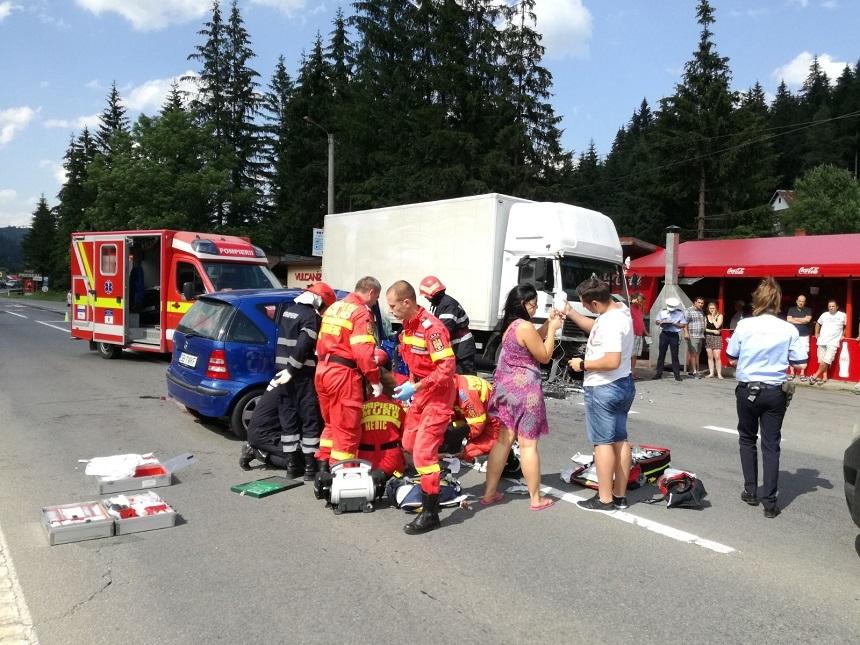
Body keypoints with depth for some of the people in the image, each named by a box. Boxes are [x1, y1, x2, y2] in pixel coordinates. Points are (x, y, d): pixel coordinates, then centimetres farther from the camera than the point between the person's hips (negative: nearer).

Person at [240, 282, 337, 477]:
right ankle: (310, 466, 2)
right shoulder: (311, 316, -11)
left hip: (284, 371, 8)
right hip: (303, 375, -8)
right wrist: (291, 371, -19)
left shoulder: (288, 311, 15)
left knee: (287, 417, 11)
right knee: (310, 418, 0)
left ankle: (292, 464, 16)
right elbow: (303, 347, -21)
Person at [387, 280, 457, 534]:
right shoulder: (408, 326, 6)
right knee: (409, 444, 18)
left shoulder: (431, 327, -23)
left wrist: (415, 387, -26)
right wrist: (410, 384, 8)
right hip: (420, 392, 10)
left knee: (423, 452, -10)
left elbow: (447, 368, -27)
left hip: (438, 396, -10)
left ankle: (430, 514, -1)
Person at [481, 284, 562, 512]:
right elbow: (544, 356, -9)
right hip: (524, 389, -9)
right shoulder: (526, 326, -18)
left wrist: (548, 324, 14)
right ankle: (536, 499, 11)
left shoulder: (510, 324, 9)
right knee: (528, 444, 1)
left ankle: (489, 492, 16)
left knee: (504, 440, 13)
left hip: (507, 387, 9)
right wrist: (552, 329, -2)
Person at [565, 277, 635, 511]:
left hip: (603, 388, -10)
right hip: (623, 384, 10)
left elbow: (612, 361, -30)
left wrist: (583, 365, -17)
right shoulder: (621, 310, 6)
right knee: (619, 440, 13)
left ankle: (605, 498, 6)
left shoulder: (610, 322, -25)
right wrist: (570, 313, 14)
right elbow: (594, 327, 23)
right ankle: (620, 495, 22)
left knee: (603, 442, -1)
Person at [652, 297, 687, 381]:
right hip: (664, 334, 2)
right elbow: (656, 321, 10)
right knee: (661, 354, 4)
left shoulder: (680, 312, -1)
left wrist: (674, 324, -18)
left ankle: (677, 374, 4)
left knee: (675, 355, -1)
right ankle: (659, 373, 9)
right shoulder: (662, 311, 6)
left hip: (674, 335, -2)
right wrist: (661, 322, -12)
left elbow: (683, 325, -4)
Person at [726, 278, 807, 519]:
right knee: (771, 445, 7)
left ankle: (751, 491, 22)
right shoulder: (789, 330, -8)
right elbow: (800, 363, -3)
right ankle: (769, 501, 8)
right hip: (775, 393, 0)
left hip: (748, 390, 0)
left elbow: (732, 359, -1)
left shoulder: (744, 325, -9)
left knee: (747, 439, 18)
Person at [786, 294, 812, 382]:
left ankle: (802, 373, 6)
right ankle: (792, 373, 6)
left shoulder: (808, 310, 7)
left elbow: (807, 319, -9)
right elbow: (789, 320, -4)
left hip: (804, 335, 0)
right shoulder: (791, 309, 9)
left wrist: (795, 319, -3)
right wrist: (802, 321, -7)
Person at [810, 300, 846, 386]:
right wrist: (816, 333, 15)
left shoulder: (842, 315, 1)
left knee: (826, 361, -12)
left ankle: (815, 376, -4)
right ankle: (824, 377, 11)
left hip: (833, 342, -3)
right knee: (822, 361, 3)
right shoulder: (824, 315, 8)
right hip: (822, 341, 3)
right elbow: (818, 324, 23)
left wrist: (842, 335, 7)